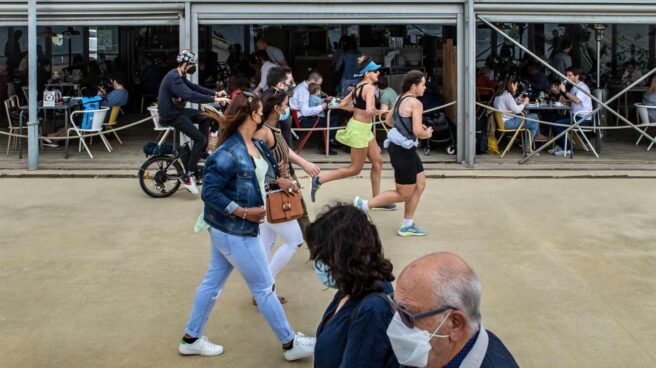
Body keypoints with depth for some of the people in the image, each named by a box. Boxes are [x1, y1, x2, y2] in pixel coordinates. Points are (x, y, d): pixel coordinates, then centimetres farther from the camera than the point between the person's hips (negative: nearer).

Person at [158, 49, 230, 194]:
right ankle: (188, 176, -10)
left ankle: (202, 151, 19)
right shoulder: (174, 78, -24)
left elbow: (194, 87, 15)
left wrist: (215, 93, 3)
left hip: (177, 111, 10)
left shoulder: (179, 76, 9)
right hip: (171, 116, -10)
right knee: (200, 138, -13)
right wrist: (214, 99, -38)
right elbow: (190, 95, -37)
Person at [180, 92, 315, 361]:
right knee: (264, 288, 4)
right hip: (235, 232, -9)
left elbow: (263, 176, 16)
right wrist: (244, 212, -23)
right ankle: (290, 344, 20)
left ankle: (190, 339, 31)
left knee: (213, 281, 18)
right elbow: (209, 192, -23)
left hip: (229, 229, 9)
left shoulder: (256, 145, 3)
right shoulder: (229, 153, -24)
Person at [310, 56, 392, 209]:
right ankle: (319, 180, 7)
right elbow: (370, 111, -32)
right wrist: (381, 111, -12)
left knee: (377, 162, 12)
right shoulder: (370, 88, -18)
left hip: (363, 129, 10)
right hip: (359, 129, -10)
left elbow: (342, 104, 13)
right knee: (355, 168, 2)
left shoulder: (358, 86, 9)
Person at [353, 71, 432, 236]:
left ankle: (407, 226, 22)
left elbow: (389, 121, 22)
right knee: (404, 194, 1)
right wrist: (427, 134, -3)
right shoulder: (416, 104, -17)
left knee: (420, 184, 17)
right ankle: (363, 205, 4)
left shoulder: (401, 99, 11)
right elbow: (418, 132, -24)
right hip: (403, 151, -10)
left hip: (404, 148, 10)